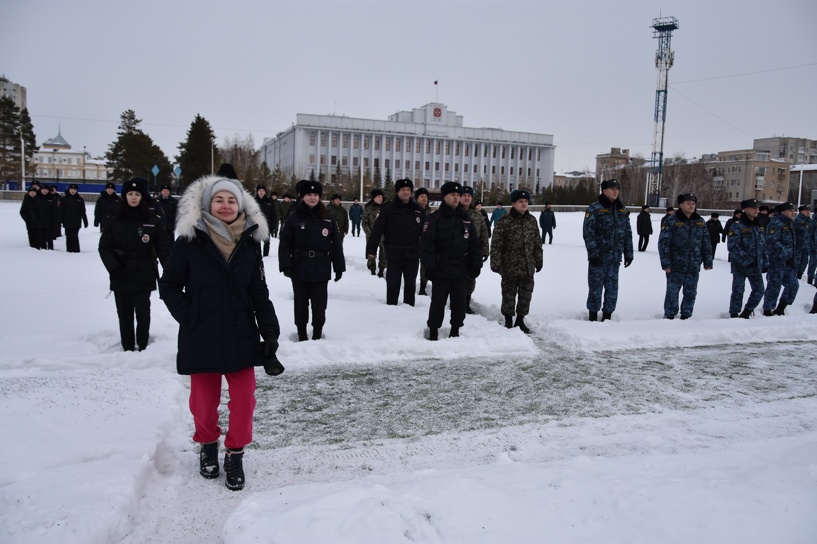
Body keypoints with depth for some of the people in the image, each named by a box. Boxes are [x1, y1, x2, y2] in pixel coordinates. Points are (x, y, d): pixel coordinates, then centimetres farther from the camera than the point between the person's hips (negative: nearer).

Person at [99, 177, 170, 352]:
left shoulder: (153, 221, -4)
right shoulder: (114, 220, 1)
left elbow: (163, 249, -5)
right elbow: (104, 247, 1)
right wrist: (114, 268, -13)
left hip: (143, 276, -2)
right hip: (121, 277, 2)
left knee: (143, 313, 4)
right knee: (124, 314, 10)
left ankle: (143, 347, 18)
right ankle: (127, 348, 22)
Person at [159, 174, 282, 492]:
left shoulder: (249, 244, 2)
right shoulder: (190, 241, -6)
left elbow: (259, 294, 4)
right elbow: (168, 287, 1)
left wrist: (270, 334, -1)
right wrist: (189, 317, -9)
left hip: (241, 337, 2)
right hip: (201, 339, -2)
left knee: (244, 400, 2)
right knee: (204, 402, 10)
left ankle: (235, 454, 25)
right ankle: (207, 445, 39)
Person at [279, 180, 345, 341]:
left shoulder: (328, 219, 4)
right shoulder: (293, 218, -2)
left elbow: (336, 245, 5)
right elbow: (284, 244, -5)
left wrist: (339, 267, 2)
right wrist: (286, 266, -14)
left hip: (321, 269, 1)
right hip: (300, 269, -1)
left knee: (319, 305, 6)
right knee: (301, 304, 10)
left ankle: (317, 335, 21)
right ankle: (302, 336, 23)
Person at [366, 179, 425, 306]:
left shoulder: (418, 209, 4)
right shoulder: (388, 209, -6)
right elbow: (377, 231, -9)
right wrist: (371, 250, -14)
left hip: (413, 254, 2)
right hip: (394, 254, -2)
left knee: (410, 284, 12)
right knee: (392, 285, 5)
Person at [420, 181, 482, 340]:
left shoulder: (465, 218, 9)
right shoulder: (434, 218, -7)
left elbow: (474, 243, 11)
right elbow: (426, 244, -13)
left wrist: (476, 264, 5)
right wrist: (429, 266, -19)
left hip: (461, 270, 4)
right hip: (441, 270, -4)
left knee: (459, 303, 10)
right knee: (438, 302, 3)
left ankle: (455, 330, 24)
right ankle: (433, 331, 16)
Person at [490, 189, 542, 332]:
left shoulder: (532, 220, 8)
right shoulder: (504, 221, -8)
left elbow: (537, 243, 15)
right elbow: (496, 245, -9)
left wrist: (539, 261, 14)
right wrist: (496, 264, -11)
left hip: (528, 267, 5)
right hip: (510, 267, -5)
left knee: (526, 295, 11)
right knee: (509, 295, 5)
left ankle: (520, 320, 26)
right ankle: (508, 322, 21)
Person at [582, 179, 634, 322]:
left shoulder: (622, 210, 14)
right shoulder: (594, 209, -4)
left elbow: (627, 233, 17)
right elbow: (588, 233, -10)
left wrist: (628, 254, 12)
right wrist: (593, 253, -16)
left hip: (615, 257, 5)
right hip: (598, 256, -5)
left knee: (612, 288, 8)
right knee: (596, 287, 1)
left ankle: (607, 315, 19)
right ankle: (593, 316, 13)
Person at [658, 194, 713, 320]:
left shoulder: (700, 222, 11)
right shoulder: (672, 221, -4)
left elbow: (706, 243, 15)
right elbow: (663, 243, -8)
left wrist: (708, 261, 10)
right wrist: (665, 263, -13)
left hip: (694, 267, 4)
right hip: (676, 266, -4)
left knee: (691, 293, 10)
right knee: (672, 291, 0)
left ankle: (686, 316, 22)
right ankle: (669, 316, 11)